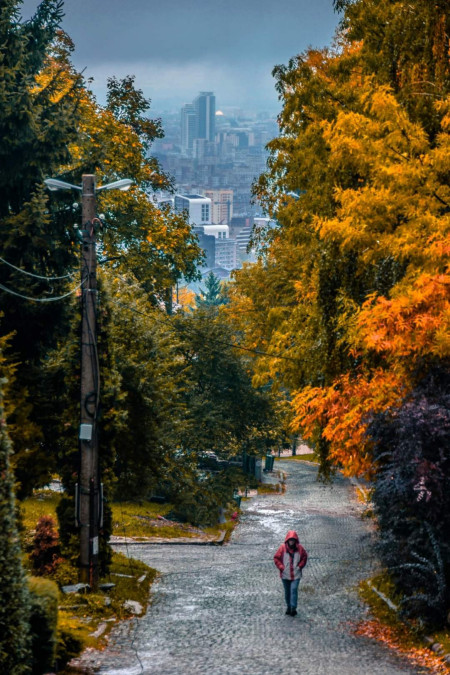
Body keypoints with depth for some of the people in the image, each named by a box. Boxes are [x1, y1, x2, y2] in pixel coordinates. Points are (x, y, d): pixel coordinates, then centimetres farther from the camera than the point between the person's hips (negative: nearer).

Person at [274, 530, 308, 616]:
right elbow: (276, 558, 0)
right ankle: (289, 607, 28)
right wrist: (281, 567, -8)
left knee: (294, 590, -14)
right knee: (287, 592, 13)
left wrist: (300, 566, -2)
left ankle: (293, 608, -14)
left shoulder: (300, 548, -7)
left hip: (296, 575, -1)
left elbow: (304, 557, 8)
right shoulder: (283, 548, -9)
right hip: (285, 575, 1)